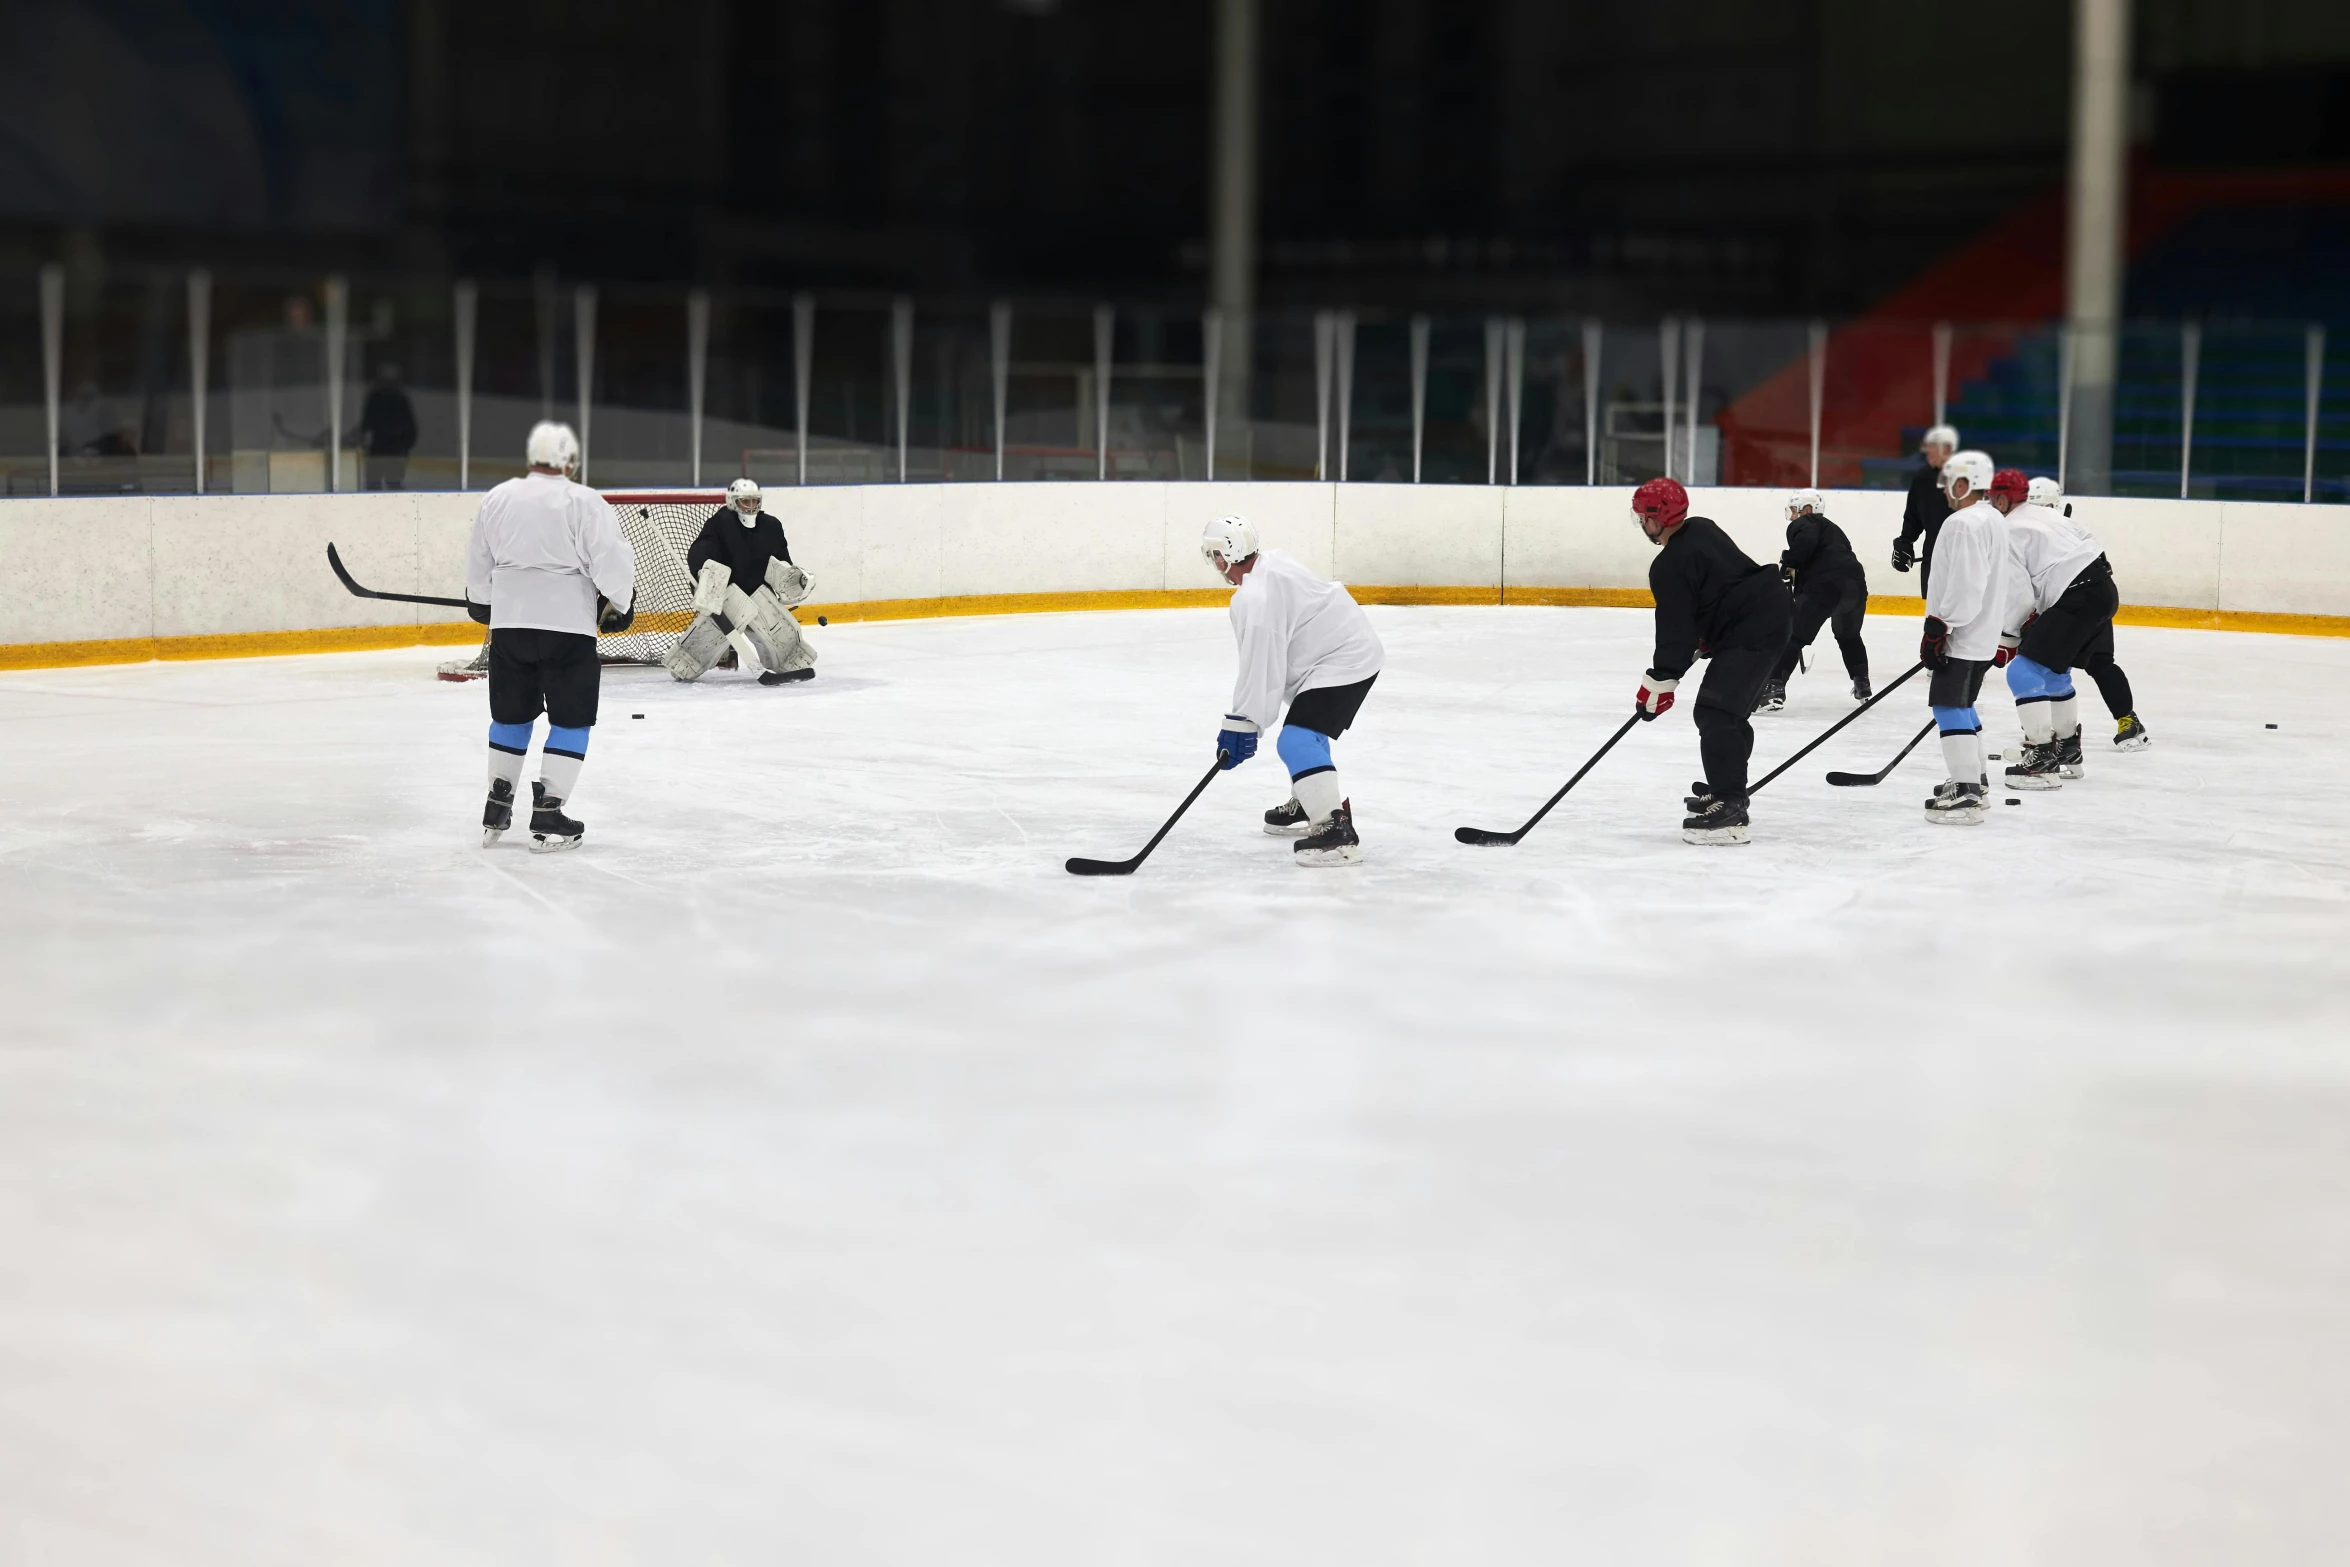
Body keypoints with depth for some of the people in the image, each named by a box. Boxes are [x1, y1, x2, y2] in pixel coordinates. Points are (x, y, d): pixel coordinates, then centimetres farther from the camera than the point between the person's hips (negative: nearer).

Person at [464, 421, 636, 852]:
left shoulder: (496, 499, 5)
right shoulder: (584, 503, -10)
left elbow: (478, 568, 15)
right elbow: (612, 562, -13)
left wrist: (483, 604, 33)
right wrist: (620, 603, 5)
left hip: (509, 623, 5)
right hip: (567, 626, -5)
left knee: (511, 714, 19)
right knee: (571, 719, 4)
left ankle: (497, 810, 25)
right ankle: (547, 816, -1)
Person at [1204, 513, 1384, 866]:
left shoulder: (1255, 598, -23)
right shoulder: (1272, 563, 8)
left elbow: (1260, 666, -23)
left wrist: (1240, 725, -18)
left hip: (1342, 662, -11)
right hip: (1353, 647, 11)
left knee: (1296, 742, -20)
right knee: (1305, 733, 29)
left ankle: (1336, 831, -27)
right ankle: (1307, 806, 46)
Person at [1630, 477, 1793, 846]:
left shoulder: (1669, 566, -15)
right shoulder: (1702, 529, 13)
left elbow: (1675, 632, -15)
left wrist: (1658, 684, -10)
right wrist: (1702, 641, 27)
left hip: (1750, 631, -11)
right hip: (1772, 611, 11)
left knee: (1716, 712, -15)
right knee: (1729, 710, 23)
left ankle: (1729, 812, -22)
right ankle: (1727, 789, 37)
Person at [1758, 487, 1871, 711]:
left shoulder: (1803, 524, 10)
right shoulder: (1831, 529, 36)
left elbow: (1805, 541, -14)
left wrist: (1787, 563, -4)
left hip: (1825, 586, -8)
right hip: (1855, 585, 8)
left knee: (1793, 636, -5)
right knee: (1849, 635, 33)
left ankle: (1774, 688, -18)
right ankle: (1862, 686, 38)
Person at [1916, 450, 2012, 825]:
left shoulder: (1964, 523, -18)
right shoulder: (1993, 520, 15)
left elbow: (1962, 586, -25)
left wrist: (1937, 628, -22)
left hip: (1963, 636, -11)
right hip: (1982, 632, 11)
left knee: (1949, 706, -11)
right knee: (1961, 705, 22)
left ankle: (1965, 795, -17)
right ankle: (1974, 779, 32)